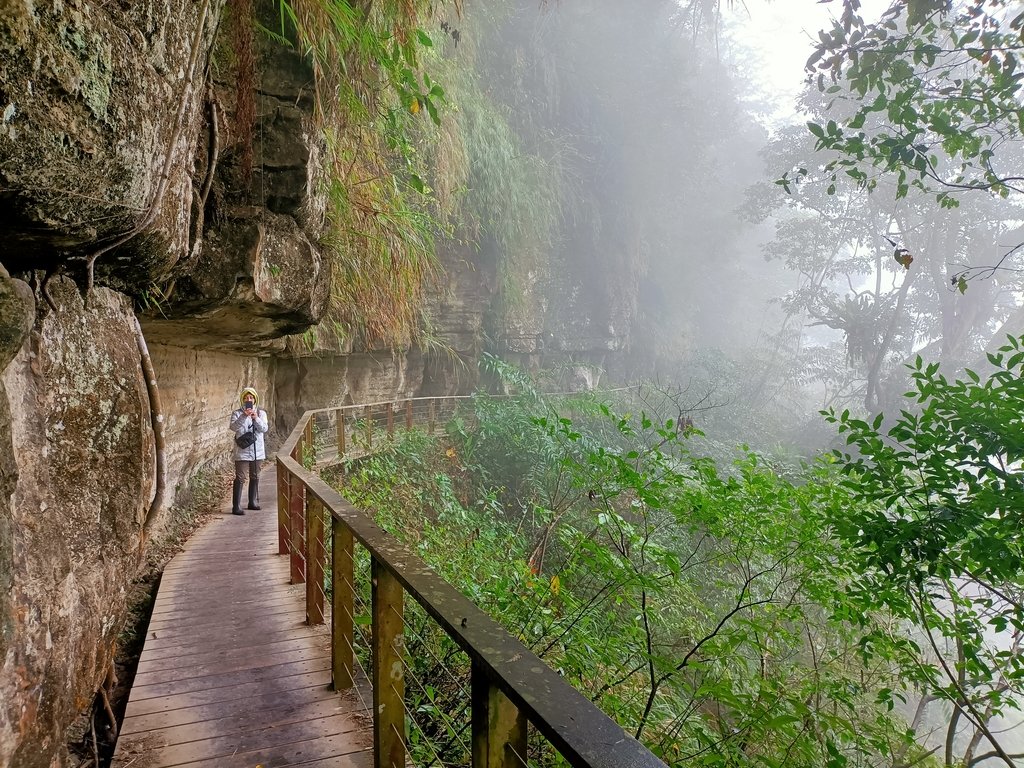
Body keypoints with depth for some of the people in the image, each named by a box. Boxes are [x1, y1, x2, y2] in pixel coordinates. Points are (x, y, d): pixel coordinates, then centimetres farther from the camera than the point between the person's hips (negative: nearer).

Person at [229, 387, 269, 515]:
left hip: (257, 451, 4)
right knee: (240, 478, -7)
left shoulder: (261, 413, 5)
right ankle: (236, 507, -6)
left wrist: (256, 418, -24)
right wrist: (244, 416, -31)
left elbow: (264, 429, -8)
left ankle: (253, 502, 28)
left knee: (255, 477, 14)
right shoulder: (237, 413, -3)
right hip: (242, 451, -4)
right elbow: (233, 427, -20)